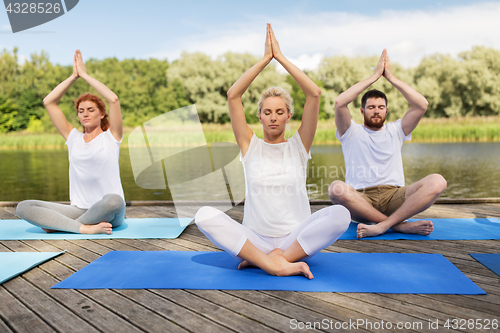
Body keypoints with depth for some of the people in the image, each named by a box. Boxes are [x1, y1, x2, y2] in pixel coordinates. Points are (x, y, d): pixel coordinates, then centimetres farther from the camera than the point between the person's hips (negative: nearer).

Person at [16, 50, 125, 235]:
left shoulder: (111, 136, 4)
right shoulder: (73, 138, 14)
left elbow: (113, 99, -10)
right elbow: (48, 102, 12)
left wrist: (84, 74, 0)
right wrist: (74, 75, 10)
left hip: (109, 213, -3)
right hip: (78, 210, 4)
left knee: (113, 200, -40)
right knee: (23, 207, -14)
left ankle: (59, 224, -18)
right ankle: (85, 227, -26)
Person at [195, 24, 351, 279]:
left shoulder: (298, 145, 5)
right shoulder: (250, 146, 6)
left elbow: (314, 94, -6)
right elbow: (232, 95, -4)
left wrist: (280, 57, -2)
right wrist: (265, 58, -2)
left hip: (296, 239, 1)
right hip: (255, 238, 0)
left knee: (340, 214, -29)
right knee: (205, 215, -25)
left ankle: (259, 259, -22)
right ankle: (277, 264, -30)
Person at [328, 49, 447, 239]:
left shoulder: (395, 131, 19)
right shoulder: (351, 132, 11)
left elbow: (421, 105, 3)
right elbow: (340, 103, -8)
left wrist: (390, 77, 5)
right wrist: (375, 76, -1)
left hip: (394, 197, 3)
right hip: (361, 199, -2)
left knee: (437, 182, -24)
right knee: (336, 189, -36)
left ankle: (382, 226, -29)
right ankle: (401, 225, -27)